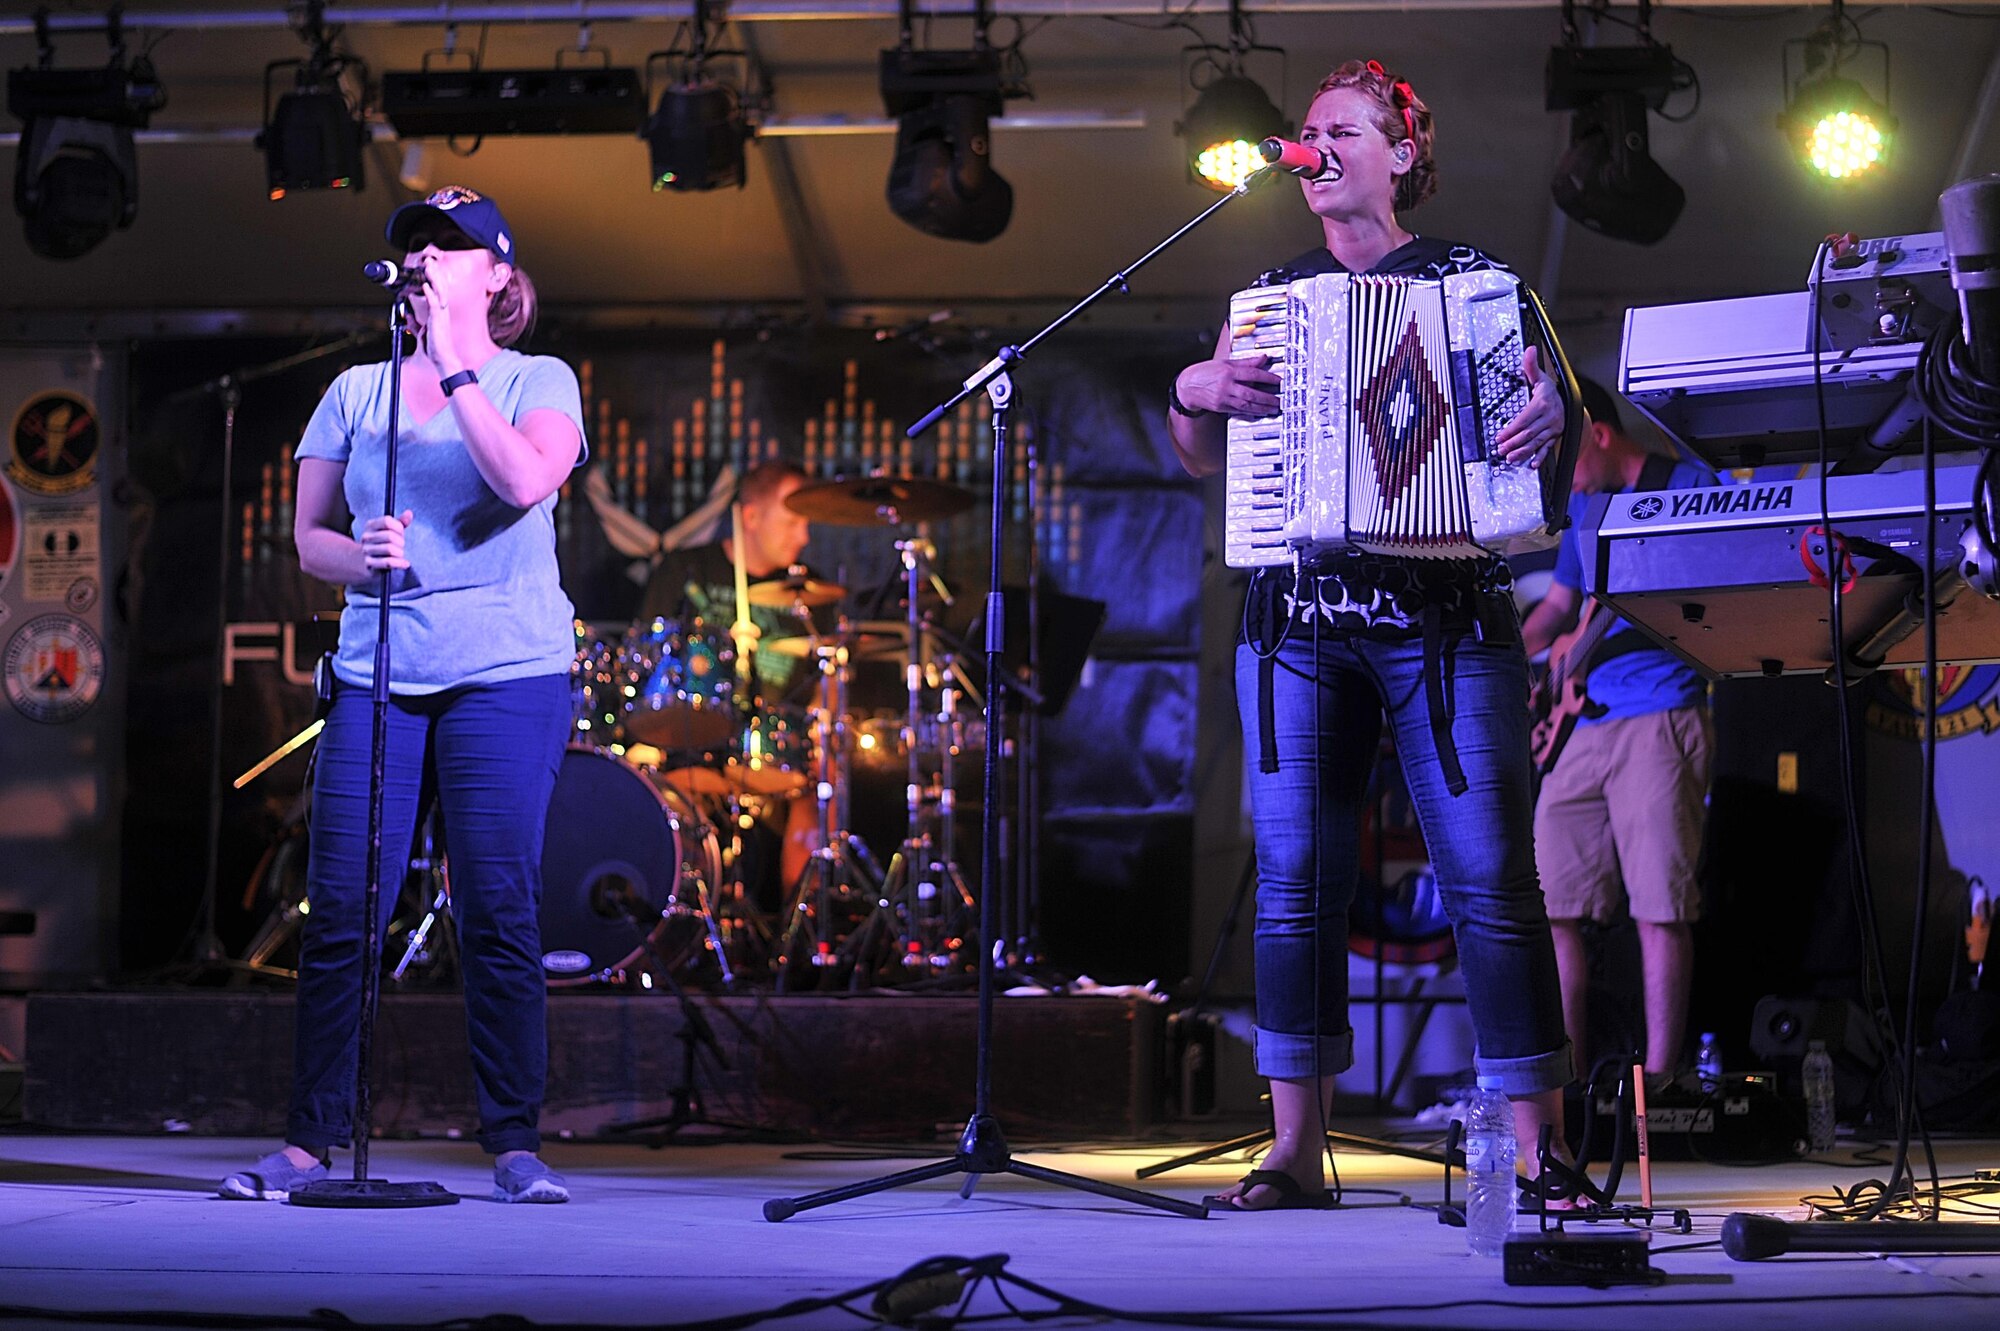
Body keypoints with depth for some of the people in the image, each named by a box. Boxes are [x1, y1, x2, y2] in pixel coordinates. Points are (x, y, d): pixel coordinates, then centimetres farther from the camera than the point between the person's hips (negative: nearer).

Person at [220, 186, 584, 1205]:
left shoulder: (538, 382, 6)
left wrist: (456, 368, -12)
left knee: (498, 911, -5)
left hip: (506, 673, -3)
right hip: (375, 674, 3)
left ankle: (515, 1147, 2)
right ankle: (308, 1142, 4)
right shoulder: (355, 393, 16)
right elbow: (309, 537, 15)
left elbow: (527, 482, -14)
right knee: (340, 911, -2)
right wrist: (360, 556, -7)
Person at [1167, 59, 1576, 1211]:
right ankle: (1298, 1153, 3)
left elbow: (1539, 386, 5)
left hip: (1444, 621, -3)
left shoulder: (1469, 277, 8)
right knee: (1295, 881, -1)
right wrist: (1195, 391, -3)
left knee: (1490, 880, -8)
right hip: (1298, 625, 3)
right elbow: (1205, 458, 18)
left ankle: (1539, 1150, -5)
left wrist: (1548, 409, -18)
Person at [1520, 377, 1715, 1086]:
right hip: (1582, 721, 7)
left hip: (1660, 714, -7)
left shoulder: (1688, 485, 0)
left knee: (1659, 907, -11)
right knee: (1550, 901, 2)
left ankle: (1658, 1075, -9)